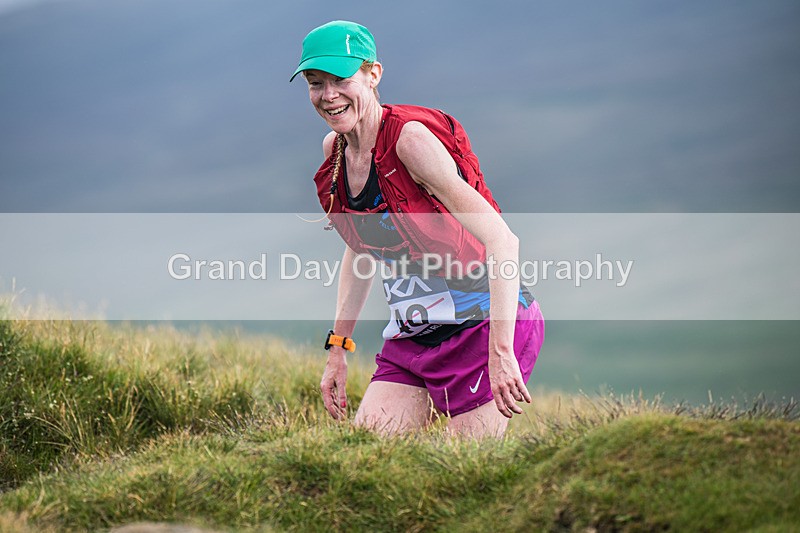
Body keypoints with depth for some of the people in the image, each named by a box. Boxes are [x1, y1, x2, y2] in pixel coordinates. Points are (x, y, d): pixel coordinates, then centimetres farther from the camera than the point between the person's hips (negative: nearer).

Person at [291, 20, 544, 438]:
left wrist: (501, 352, -30)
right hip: (412, 336, 7)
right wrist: (338, 345, 16)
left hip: (481, 324, -7)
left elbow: (502, 240, -24)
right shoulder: (332, 150, 4)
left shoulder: (410, 138, -19)